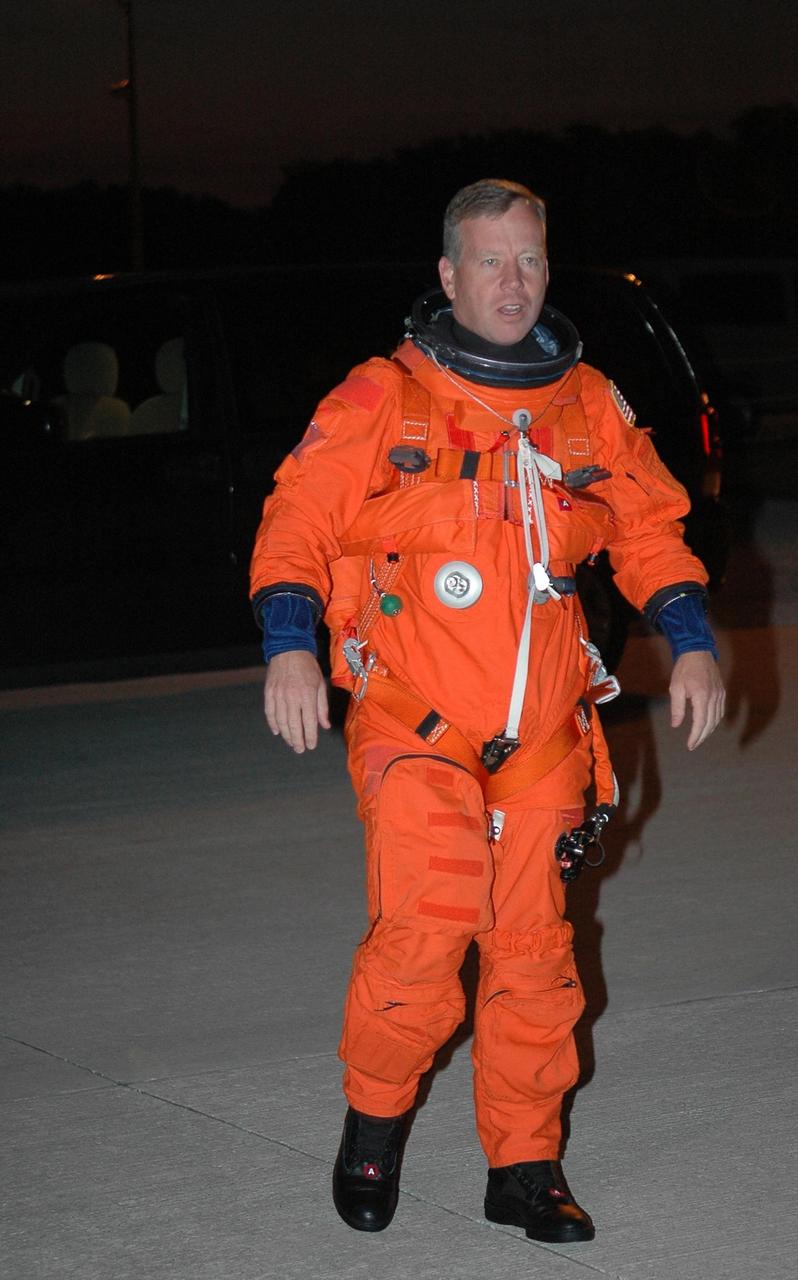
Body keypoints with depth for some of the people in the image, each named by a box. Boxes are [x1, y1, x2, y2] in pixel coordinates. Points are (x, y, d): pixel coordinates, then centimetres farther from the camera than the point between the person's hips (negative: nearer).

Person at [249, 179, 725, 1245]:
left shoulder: (590, 408, 9)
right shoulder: (383, 400, -2)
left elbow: (649, 527, 18)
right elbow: (299, 519, -3)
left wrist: (691, 643, 5)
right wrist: (290, 645, -17)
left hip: (540, 734, 4)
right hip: (413, 721, -4)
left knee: (533, 948, 5)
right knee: (428, 921, -20)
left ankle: (524, 1166, 19)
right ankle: (374, 1118, 4)